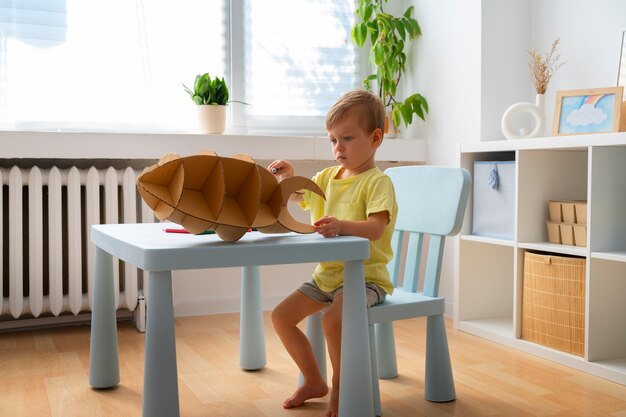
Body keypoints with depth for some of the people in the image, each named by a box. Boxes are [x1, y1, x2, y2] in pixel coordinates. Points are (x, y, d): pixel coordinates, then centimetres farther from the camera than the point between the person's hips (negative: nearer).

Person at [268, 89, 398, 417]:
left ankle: (339, 387, -5)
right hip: (326, 274, 8)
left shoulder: (376, 182, -12)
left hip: (365, 276, -8)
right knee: (281, 316, 4)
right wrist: (289, 177, 1)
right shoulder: (327, 176, 10)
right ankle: (314, 381, 20)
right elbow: (297, 196, 24)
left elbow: (375, 228, -27)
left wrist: (342, 225, -46)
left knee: (332, 319, -32)